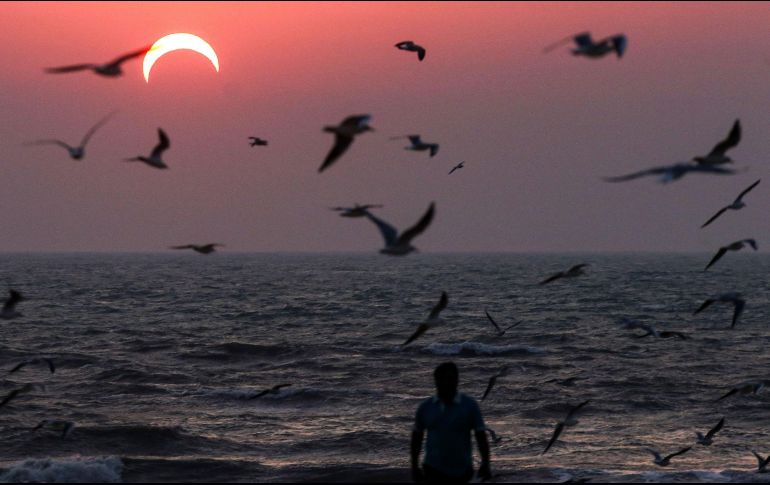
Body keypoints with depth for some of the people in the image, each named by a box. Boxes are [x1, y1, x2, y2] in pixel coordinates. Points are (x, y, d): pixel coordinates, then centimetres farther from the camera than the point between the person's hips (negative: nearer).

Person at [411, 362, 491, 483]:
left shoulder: (470, 405, -6)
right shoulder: (426, 407, 0)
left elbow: (481, 436, -7)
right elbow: (417, 436, 10)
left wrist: (485, 464, -15)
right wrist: (414, 466, 9)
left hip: (462, 471, 0)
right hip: (434, 470, 0)